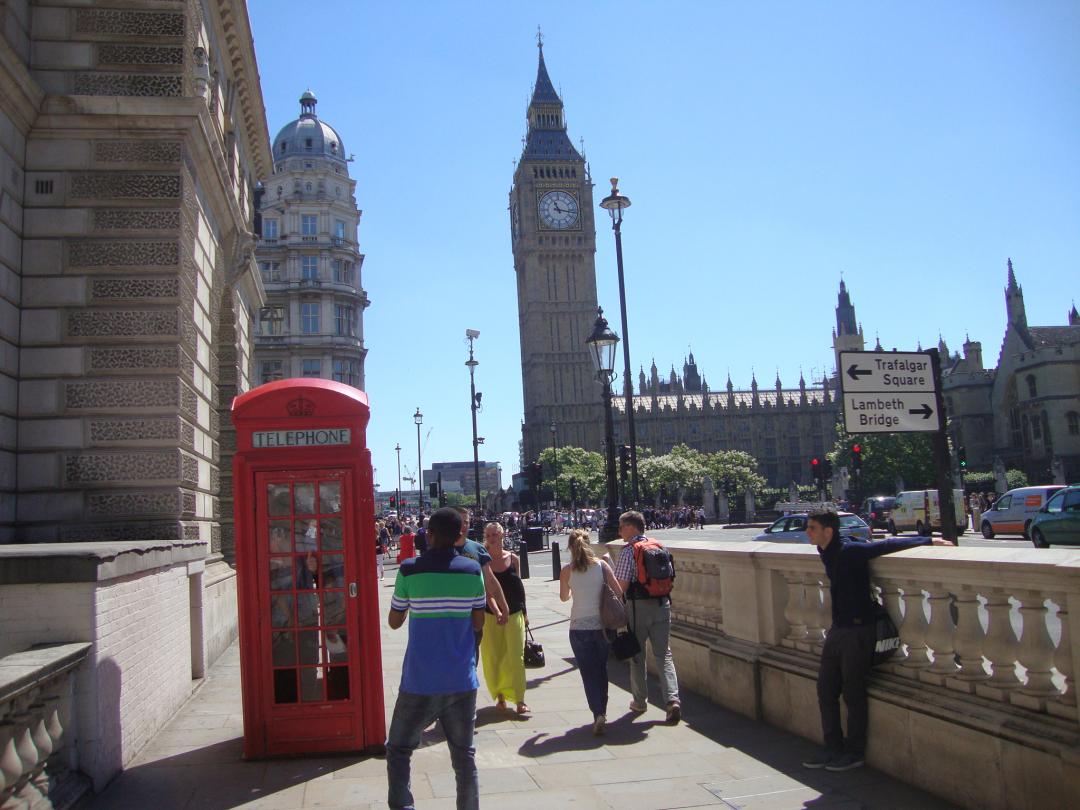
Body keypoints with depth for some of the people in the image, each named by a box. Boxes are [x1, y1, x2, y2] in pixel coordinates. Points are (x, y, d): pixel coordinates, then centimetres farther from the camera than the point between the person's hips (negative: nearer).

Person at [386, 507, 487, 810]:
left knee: (399, 750, 13)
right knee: (464, 755, 13)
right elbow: (478, 623, 5)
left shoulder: (410, 570, -8)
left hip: (420, 683, -2)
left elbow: (394, 622, 2)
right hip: (462, 682, 2)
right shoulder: (473, 571, -1)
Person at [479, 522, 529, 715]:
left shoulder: (513, 558, 2)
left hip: (514, 614, 1)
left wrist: (524, 612, 12)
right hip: (490, 616, -1)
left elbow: (519, 586, 10)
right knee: (492, 658, 4)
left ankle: (519, 699, 3)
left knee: (516, 657, -3)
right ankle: (500, 695, 20)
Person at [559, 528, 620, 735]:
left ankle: (598, 714, -6)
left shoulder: (567, 570, -5)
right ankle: (602, 710, 28)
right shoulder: (601, 565, -4)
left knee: (588, 672, 6)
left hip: (579, 628, -2)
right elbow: (619, 591, -8)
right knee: (602, 669, 19)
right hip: (601, 625, 2)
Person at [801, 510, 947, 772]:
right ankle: (833, 748, 21)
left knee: (853, 694, 1)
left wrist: (930, 541, -16)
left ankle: (854, 753, 14)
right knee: (825, 688, 10)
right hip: (838, 630, 8)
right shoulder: (828, 553, 7)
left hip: (858, 630, -8)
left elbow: (888, 545, -19)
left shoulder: (851, 551, -19)